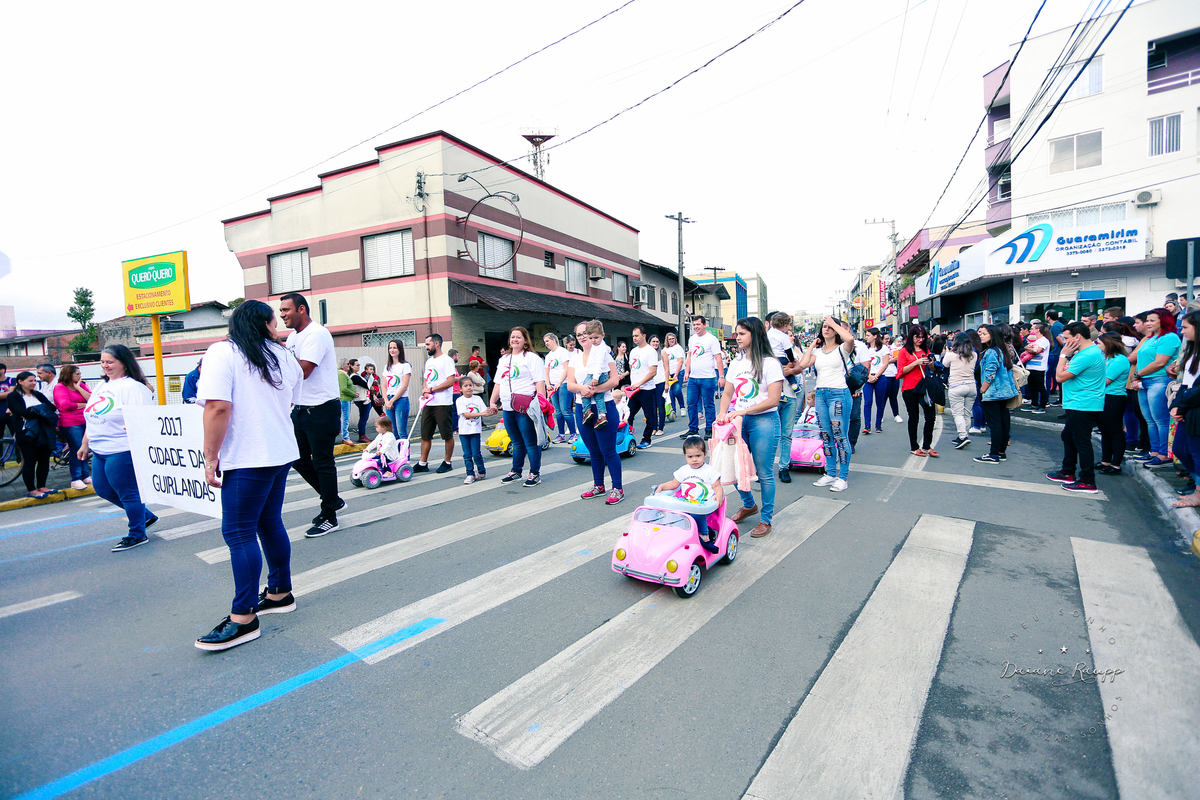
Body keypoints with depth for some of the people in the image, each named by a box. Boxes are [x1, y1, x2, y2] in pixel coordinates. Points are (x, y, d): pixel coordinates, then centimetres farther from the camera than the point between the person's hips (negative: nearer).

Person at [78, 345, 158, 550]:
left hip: (121, 452, -10)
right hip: (100, 452, 10)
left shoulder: (133, 387, -14)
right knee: (102, 489, 19)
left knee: (127, 492, 1)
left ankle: (137, 534, 17)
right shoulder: (101, 387, 14)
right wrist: (85, 444, 23)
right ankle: (145, 516, 32)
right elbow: (91, 418, 21)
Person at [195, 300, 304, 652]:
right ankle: (280, 593, 27)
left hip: (248, 458, -7)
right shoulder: (283, 357, 11)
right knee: (270, 523, 16)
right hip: (282, 453, 7)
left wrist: (210, 457, -12)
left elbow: (218, 407, -18)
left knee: (238, 532, -2)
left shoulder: (223, 352, -7)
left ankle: (243, 618, 2)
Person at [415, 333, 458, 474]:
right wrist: (424, 390, 0)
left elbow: (450, 381, -17)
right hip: (428, 404, 8)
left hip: (442, 404, -8)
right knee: (425, 435, 10)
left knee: (447, 435, 2)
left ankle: (447, 462, 13)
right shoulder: (429, 361, 19)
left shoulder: (446, 360, -7)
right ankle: (423, 463, 17)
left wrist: (431, 389, -13)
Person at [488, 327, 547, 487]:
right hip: (507, 408, 7)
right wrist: (492, 401, 17)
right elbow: (498, 383, 25)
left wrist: (541, 403, -19)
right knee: (516, 442, 16)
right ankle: (516, 471, 27)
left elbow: (540, 382, -10)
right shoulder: (503, 359, 21)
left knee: (530, 442, -2)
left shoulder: (531, 358, -2)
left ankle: (535, 474, 7)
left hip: (525, 408, -7)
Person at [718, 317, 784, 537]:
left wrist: (742, 411, -20)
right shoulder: (736, 363, 11)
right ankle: (748, 505, 37)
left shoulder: (770, 363, -8)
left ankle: (766, 519, 18)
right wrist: (723, 413, -9)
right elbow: (727, 393, 11)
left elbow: (773, 400, -13)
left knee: (764, 472, 1)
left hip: (763, 420, -6)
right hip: (738, 420, 6)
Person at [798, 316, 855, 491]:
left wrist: (834, 323, -11)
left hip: (839, 394, -6)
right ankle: (831, 474, 21)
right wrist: (812, 345, 7)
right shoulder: (818, 351, 14)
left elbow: (850, 338, -24)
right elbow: (803, 364, -1)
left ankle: (843, 477, 6)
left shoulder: (842, 349, 0)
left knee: (840, 436, -3)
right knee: (826, 436, 11)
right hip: (820, 395, 6)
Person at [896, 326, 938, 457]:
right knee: (913, 417, 4)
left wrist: (931, 364, 0)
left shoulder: (926, 351, 14)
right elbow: (901, 371, -6)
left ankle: (927, 446, 9)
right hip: (910, 388, -4)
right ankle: (914, 447, 13)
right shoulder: (904, 351, 1)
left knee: (930, 415, -4)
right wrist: (916, 363, -16)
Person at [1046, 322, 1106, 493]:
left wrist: (1064, 355, -11)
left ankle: (1088, 482, 2)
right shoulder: (1093, 350, 13)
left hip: (1083, 405, -11)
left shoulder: (1087, 356, -22)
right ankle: (1068, 473, 32)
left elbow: (1060, 377, -18)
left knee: (1081, 441, -5)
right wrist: (1068, 356, 3)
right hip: (1079, 404, 11)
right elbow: (1070, 371, 14)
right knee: (1068, 436, 20)